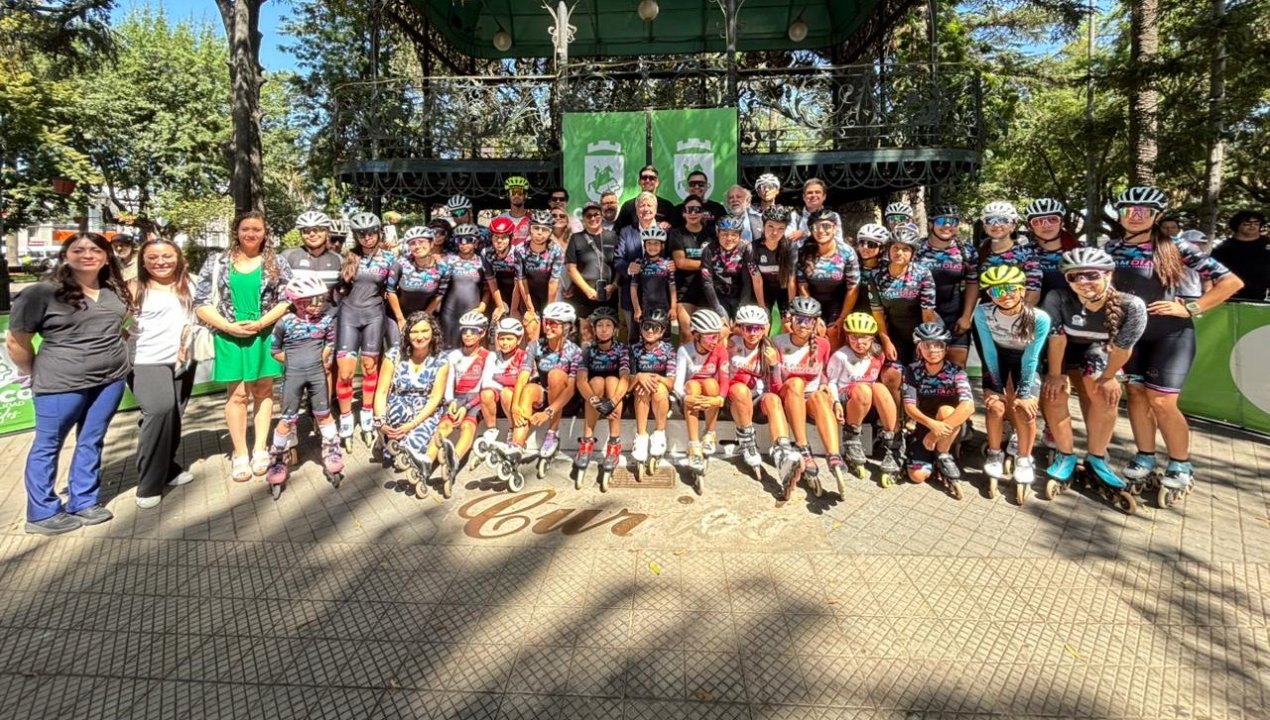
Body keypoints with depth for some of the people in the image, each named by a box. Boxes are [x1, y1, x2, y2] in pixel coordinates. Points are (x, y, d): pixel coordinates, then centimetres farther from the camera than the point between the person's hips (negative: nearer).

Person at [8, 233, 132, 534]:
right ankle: (42, 513, 19)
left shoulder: (115, 290, 5)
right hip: (61, 384, -5)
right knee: (48, 445, 8)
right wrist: (37, 375, 3)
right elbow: (15, 342, -5)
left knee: (91, 442, 13)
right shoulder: (42, 293, -11)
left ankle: (83, 503, 26)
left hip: (111, 379, 5)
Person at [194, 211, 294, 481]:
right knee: (237, 394, 2)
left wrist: (260, 323, -13)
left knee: (263, 390, 7)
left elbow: (287, 300, -2)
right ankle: (239, 453, 11)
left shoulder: (276, 263, 4)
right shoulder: (217, 263, 4)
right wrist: (229, 327, -10)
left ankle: (260, 448, 17)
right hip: (229, 337, 0)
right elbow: (202, 303, 2)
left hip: (265, 335, 0)